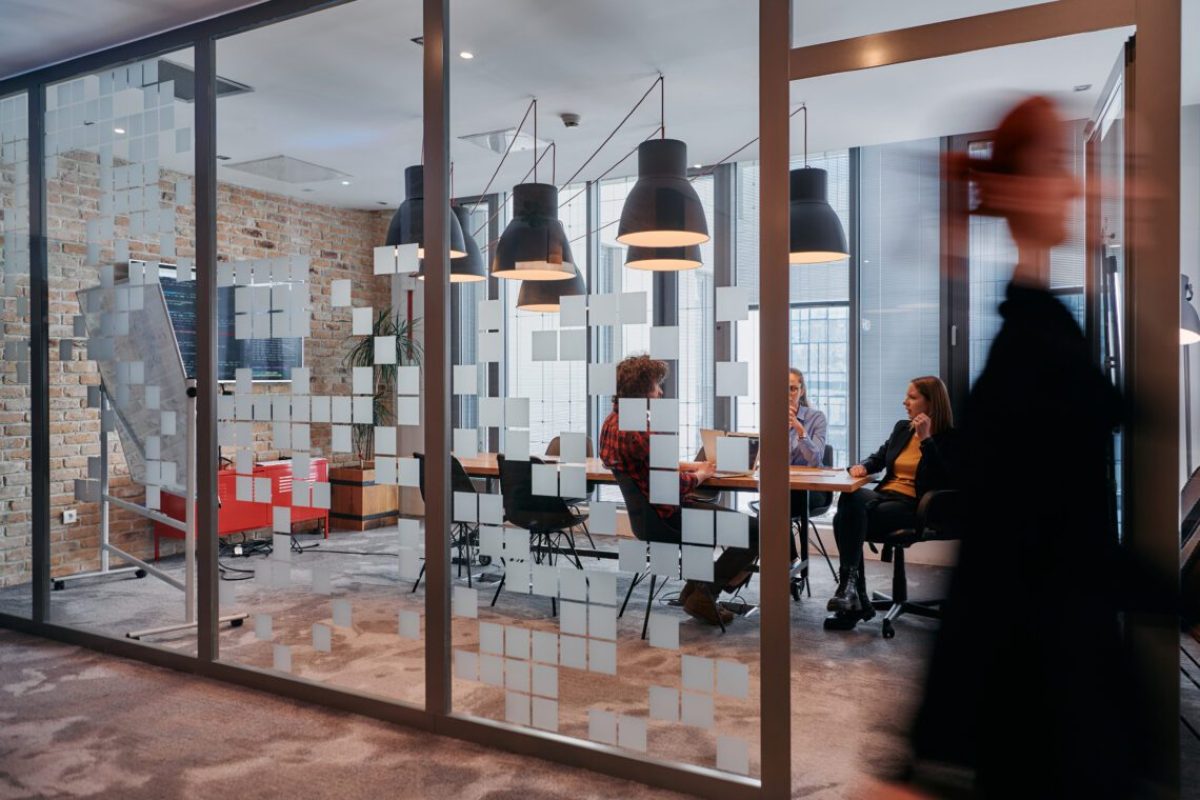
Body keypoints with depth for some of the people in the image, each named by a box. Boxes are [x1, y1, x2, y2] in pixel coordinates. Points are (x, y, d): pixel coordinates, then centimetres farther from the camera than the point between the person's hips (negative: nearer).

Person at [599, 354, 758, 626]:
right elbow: (675, 484, -24)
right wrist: (701, 474, -4)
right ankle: (703, 594, 5)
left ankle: (699, 586, 23)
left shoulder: (613, 421, 6)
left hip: (647, 510, 11)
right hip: (668, 517, -11)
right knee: (756, 529, -6)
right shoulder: (637, 430, -26)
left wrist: (694, 465, 9)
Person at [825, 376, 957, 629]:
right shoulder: (902, 428, 19)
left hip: (913, 505, -6)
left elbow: (946, 481, -14)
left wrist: (926, 440, -16)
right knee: (850, 498, -31)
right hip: (885, 494, 6)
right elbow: (879, 458, 32)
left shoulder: (948, 438, 0)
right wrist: (863, 466, 8)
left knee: (848, 521, -31)